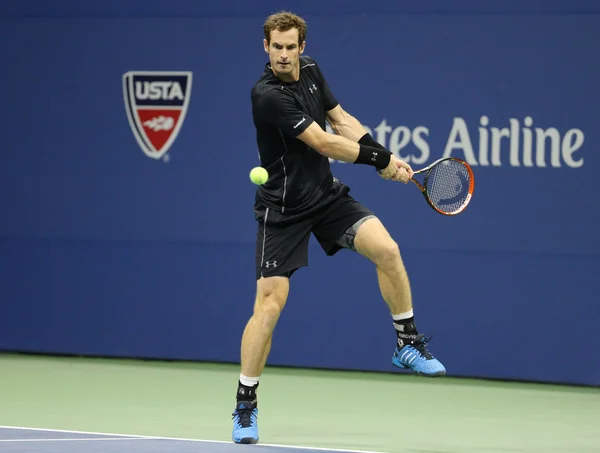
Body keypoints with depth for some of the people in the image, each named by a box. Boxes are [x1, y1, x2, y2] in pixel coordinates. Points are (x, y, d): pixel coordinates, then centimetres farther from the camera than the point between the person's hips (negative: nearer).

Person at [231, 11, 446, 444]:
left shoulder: (310, 70, 0)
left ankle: (408, 344, 7)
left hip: (326, 194, 6)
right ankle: (245, 406, 1)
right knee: (270, 302, -11)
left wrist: (385, 155, -1)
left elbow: (340, 119, 12)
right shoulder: (267, 95, -24)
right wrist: (381, 160, -12)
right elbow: (323, 143, -22)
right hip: (283, 208, -6)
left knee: (386, 249, -13)